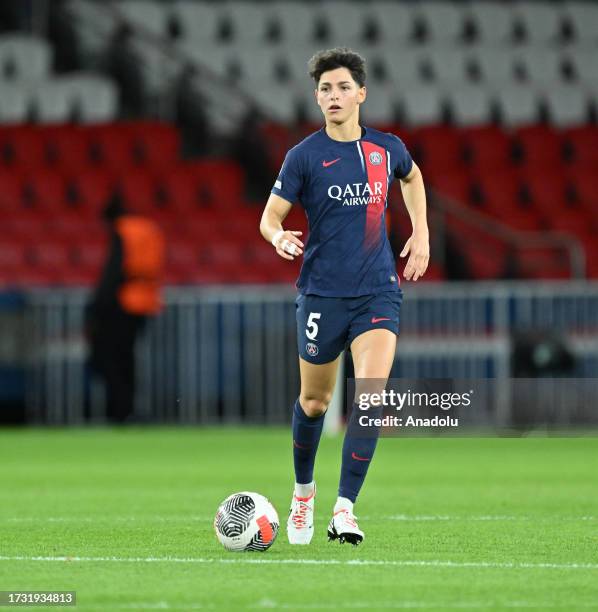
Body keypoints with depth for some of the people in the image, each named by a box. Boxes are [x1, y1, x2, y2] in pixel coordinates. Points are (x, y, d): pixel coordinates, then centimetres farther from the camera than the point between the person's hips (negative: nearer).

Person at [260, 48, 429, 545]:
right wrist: (278, 237, -27)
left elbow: (412, 177, 27)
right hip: (323, 294, -1)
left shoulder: (387, 149, 4)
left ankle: (345, 509, -16)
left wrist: (421, 233, 17)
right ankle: (304, 493, 37)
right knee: (314, 401, 10)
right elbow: (270, 215, -4)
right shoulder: (304, 155, -5)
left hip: (378, 293, 1)